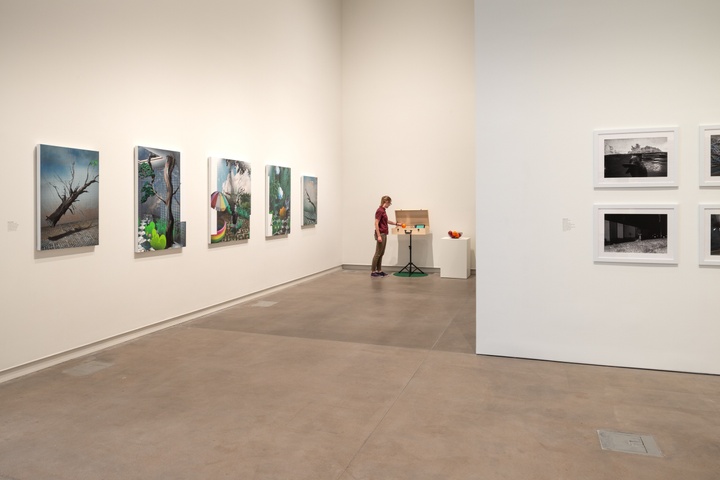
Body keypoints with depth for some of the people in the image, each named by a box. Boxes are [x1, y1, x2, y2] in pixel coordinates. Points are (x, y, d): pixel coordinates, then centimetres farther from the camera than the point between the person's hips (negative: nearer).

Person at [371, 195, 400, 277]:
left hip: (384, 234, 10)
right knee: (378, 253, -6)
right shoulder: (380, 210, -16)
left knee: (381, 254, 11)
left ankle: (379, 270, 16)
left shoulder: (383, 210, 13)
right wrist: (378, 236, -24)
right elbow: (376, 223, -21)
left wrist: (396, 223, 40)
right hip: (380, 234, -10)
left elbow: (386, 221, 31)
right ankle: (373, 272, -1)